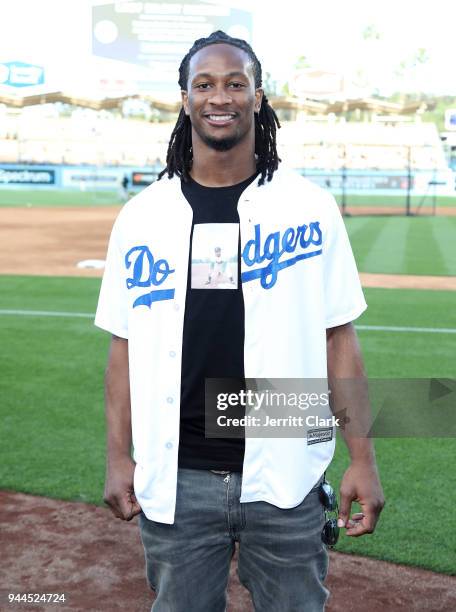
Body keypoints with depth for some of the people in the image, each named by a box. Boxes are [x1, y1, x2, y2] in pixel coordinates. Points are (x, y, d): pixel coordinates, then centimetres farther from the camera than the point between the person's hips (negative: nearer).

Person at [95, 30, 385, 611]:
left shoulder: (310, 207, -1)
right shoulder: (141, 215, 3)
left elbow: (338, 338, 0)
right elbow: (124, 344, 6)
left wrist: (362, 459, -3)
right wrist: (118, 457, 2)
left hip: (284, 477, -1)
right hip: (174, 480, 1)